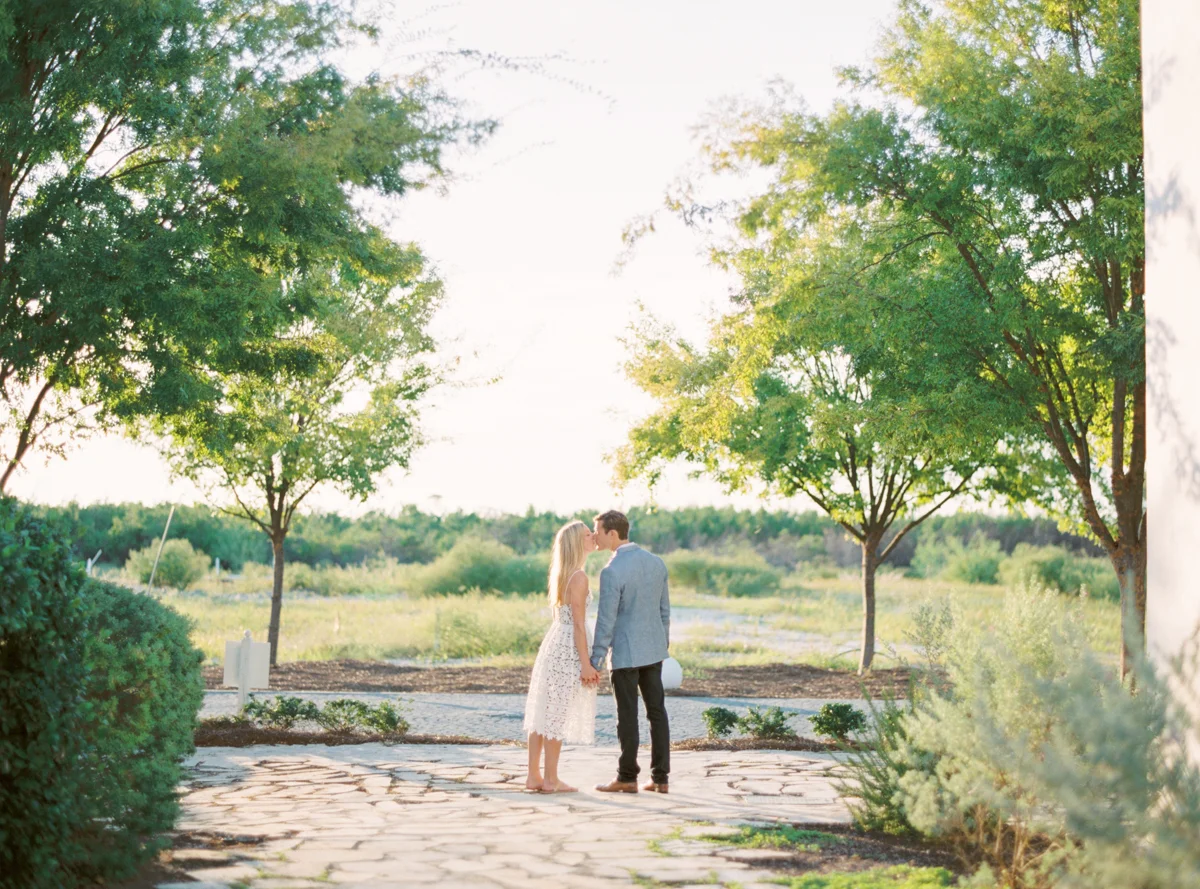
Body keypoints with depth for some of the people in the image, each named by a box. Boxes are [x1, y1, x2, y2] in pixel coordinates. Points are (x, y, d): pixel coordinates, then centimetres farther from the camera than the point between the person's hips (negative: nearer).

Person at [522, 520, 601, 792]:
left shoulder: (561, 574, 14)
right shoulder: (579, 577, -14)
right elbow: (578, 624, -17)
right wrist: (586, 664, -17)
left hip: (554, 644, 9)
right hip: (569, 647, -9)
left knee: (544, 712, 9)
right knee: (558, 714, -4)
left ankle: (534, 776, 12)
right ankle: (551, 780, 1)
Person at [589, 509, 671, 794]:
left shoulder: (612, 572, -19)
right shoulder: (656, 562, 2)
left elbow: (606, 621, -18)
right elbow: (664, 609, 10)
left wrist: (595, 662, -12)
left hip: (624, 653, -6)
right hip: (653, 650, 6)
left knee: (627, 716, 4)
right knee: (657, 712, 10)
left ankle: (627, 778, 13)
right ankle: (660, 777, 12)